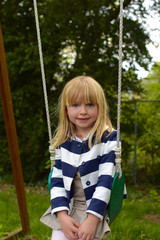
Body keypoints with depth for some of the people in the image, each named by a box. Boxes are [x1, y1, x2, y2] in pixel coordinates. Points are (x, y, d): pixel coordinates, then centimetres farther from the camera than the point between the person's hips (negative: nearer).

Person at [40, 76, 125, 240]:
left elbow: (106, 180, -15)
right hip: (67, 207, 3)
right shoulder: (62, 142, 2)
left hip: (97, 208, -3)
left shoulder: (108, 138, -10)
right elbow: (57, 179, 1)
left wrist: (92, 219, -20)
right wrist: (62, 215, -11)